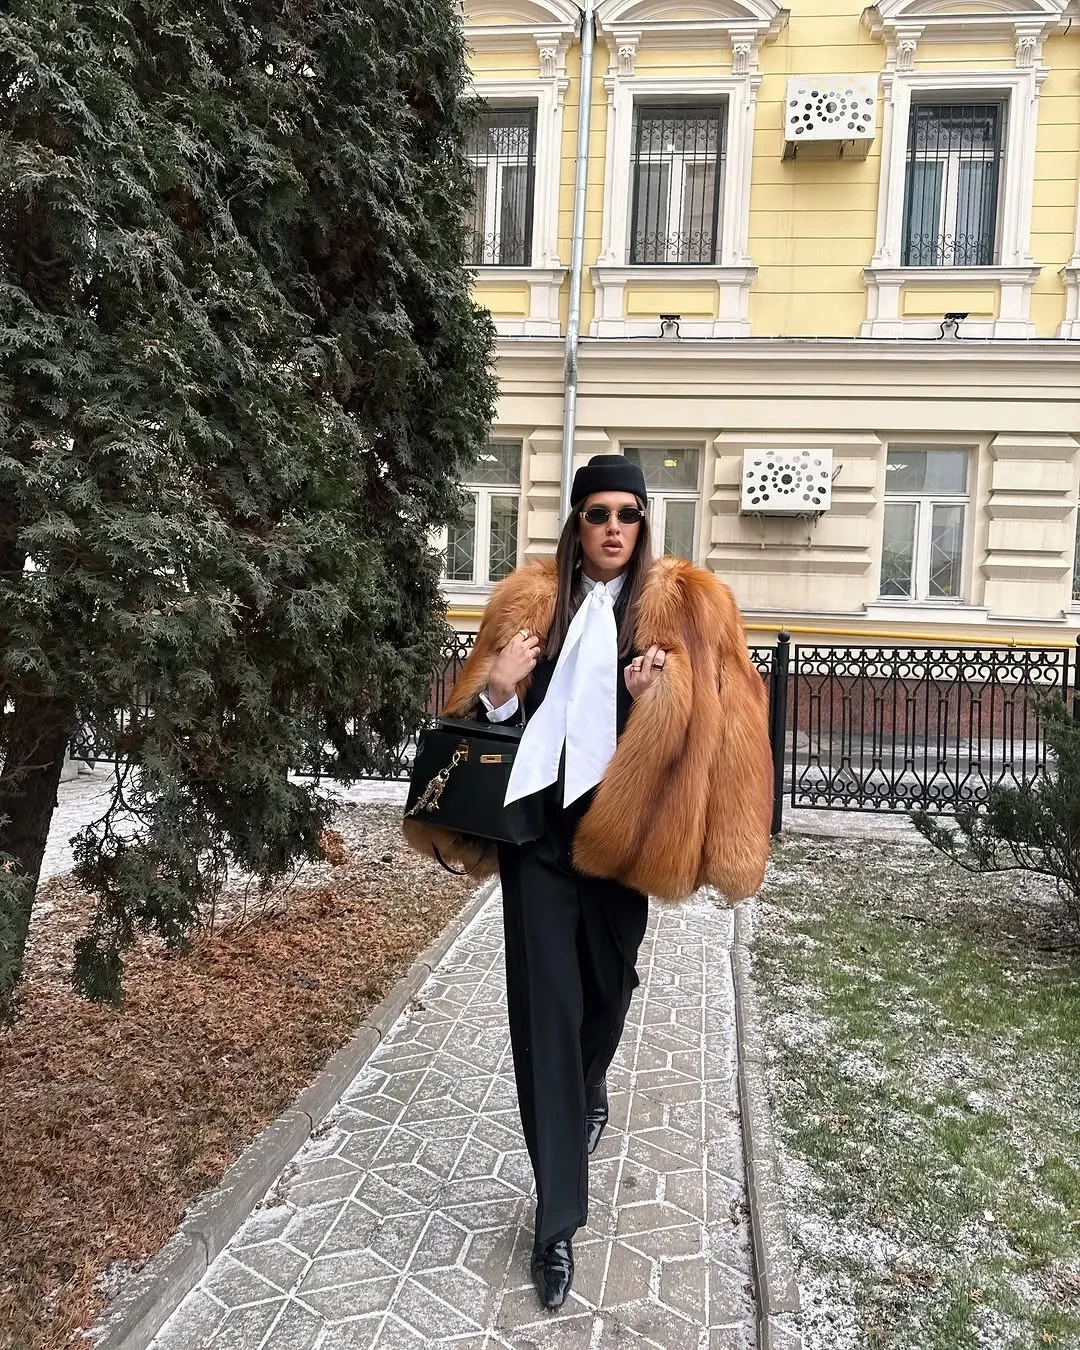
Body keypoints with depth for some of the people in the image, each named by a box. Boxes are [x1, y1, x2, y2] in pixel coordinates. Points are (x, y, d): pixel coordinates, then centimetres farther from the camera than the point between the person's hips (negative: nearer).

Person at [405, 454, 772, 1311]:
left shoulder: (684, 602, 3)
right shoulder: (529, 601, 7)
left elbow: (721, 711, -1)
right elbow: (484, 710, 9)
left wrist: (663, 690, -20)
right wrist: (498, 685, -13)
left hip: (617, 823, 0)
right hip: (537, 820, 0)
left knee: (607, 983, 18)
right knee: (545, 1005, -1)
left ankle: (588, 1092, 54)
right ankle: (559, 1216, 10)